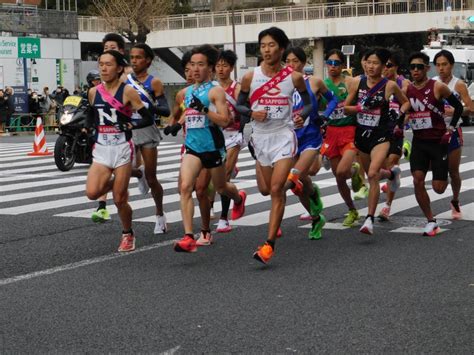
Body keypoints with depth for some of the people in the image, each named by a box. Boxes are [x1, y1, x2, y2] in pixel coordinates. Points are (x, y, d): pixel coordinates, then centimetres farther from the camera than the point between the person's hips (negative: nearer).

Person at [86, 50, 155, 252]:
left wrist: (132, 125, -19)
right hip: (101, 149, 4)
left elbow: (148, 119, -6)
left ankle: (128, 235, 25)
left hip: (122, 148, -4)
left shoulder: (127, 92, -7)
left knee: (119, 200, -1)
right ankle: (113, 184, 19)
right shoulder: (94, 92, 6)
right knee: (92, 193, -16)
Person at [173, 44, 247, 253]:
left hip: (214, 148, -4)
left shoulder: (215, 91, -9)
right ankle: (188, 237, -19)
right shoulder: (187, 92, 10)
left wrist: (204, 109, -26)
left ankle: (239, 198, 55)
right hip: (193, 148, 4)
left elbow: (224, 120, -18)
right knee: (185, 187, -17)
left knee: (220, 188, 17)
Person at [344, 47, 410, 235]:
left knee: (373, 174, -22)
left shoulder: (390, 85, -6)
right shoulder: (357, 82, -1)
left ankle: (370, 219, -16)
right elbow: (346, 108, 3)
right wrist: (361, 107, -16)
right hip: (362, 133, 4)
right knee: (371, 175, 21)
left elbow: (406, 102, 11)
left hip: (381, 135, -4)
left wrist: (400, 114, -9)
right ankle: (392, 173, 57)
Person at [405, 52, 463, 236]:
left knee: (438, 188, -2)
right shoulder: (407, 89, 1)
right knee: (418, 181, -11)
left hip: (438, 141, -3)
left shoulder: (438, 87, -10)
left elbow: (458, 106, 0)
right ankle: (431, 221, 3)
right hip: (419, 141, 3)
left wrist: (451, 127, -2)